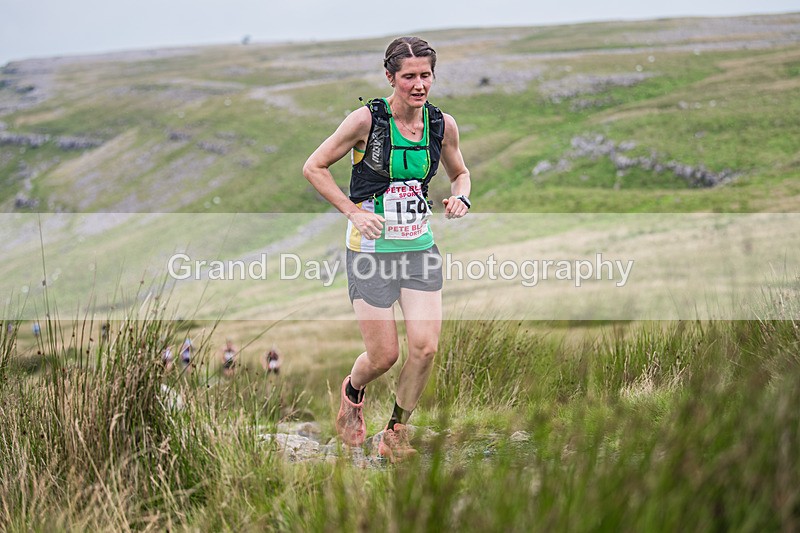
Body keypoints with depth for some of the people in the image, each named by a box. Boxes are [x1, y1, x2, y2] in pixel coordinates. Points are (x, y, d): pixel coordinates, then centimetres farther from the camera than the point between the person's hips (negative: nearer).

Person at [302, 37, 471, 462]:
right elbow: (314, 167, -6)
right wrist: (353, 212, -14)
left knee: (425, 347, -8)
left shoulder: (442, 124, -1)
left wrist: (460, 198, -4)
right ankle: (353, 392, 34)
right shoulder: (367, 119, -13)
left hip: (420, 248, 4)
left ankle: (395, 432, 15)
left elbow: (459, 173, 18)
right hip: (371, 251, -4)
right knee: (383, 355, -3)